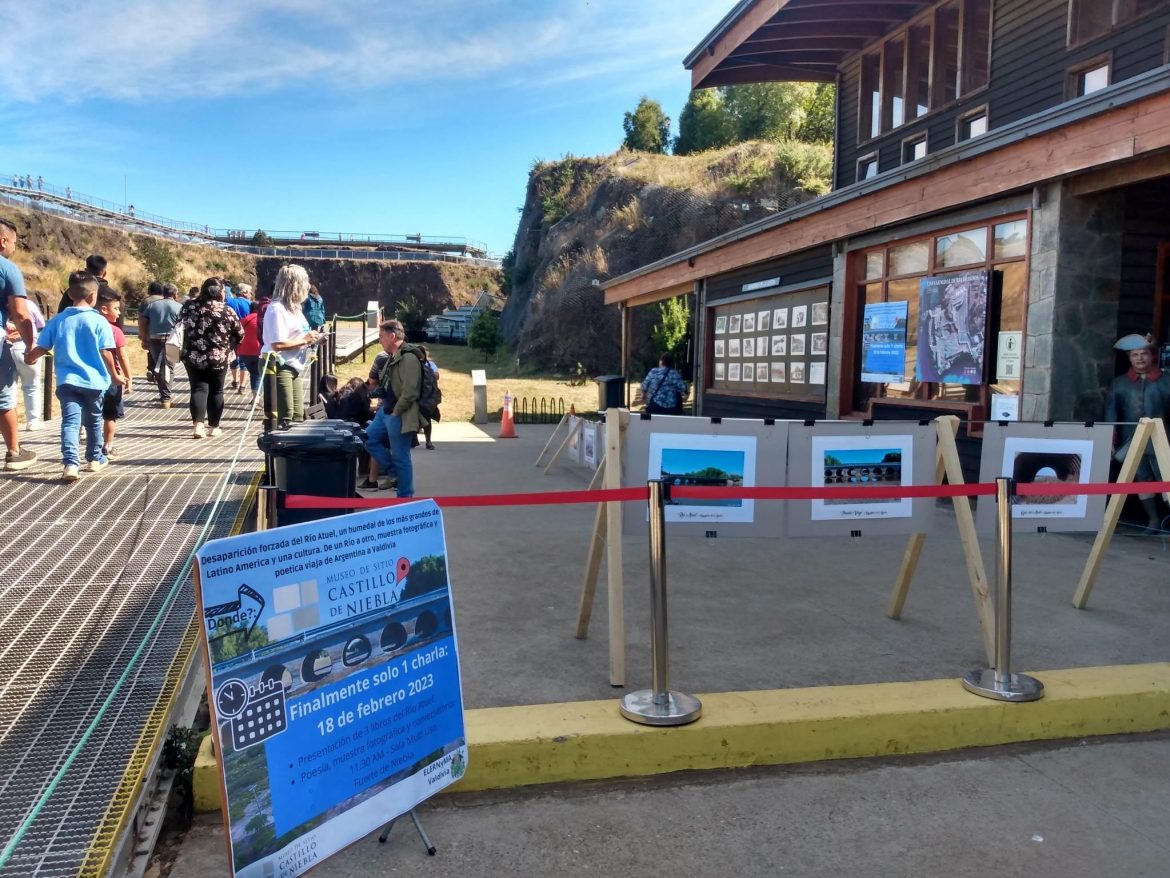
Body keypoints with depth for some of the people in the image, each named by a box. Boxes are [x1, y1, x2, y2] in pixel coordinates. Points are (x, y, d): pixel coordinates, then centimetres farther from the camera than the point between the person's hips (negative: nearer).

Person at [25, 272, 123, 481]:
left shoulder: (57, 320, 3)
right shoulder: (99, 321, -7)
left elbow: (41, 348, 6)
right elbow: (106, 354, -8)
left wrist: (29, 358, 29)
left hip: (67, 380, 1)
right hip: (93, 380, -1)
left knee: (70, 421, -4)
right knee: (93, 421, 17)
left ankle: (71, 464, -20)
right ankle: (94, 459, 31)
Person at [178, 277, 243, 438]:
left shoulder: (189, 306, 0)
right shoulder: (226, 311, -9)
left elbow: (179, 326, 10)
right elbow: (239, 334, -1)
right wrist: (228, 346, 18)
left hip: (193, 356, 2)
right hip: (219, 358, -2)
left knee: (199, 389, 5)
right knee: (216, 391, 11)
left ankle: (197, 424, -12)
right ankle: (214, 427, 16)